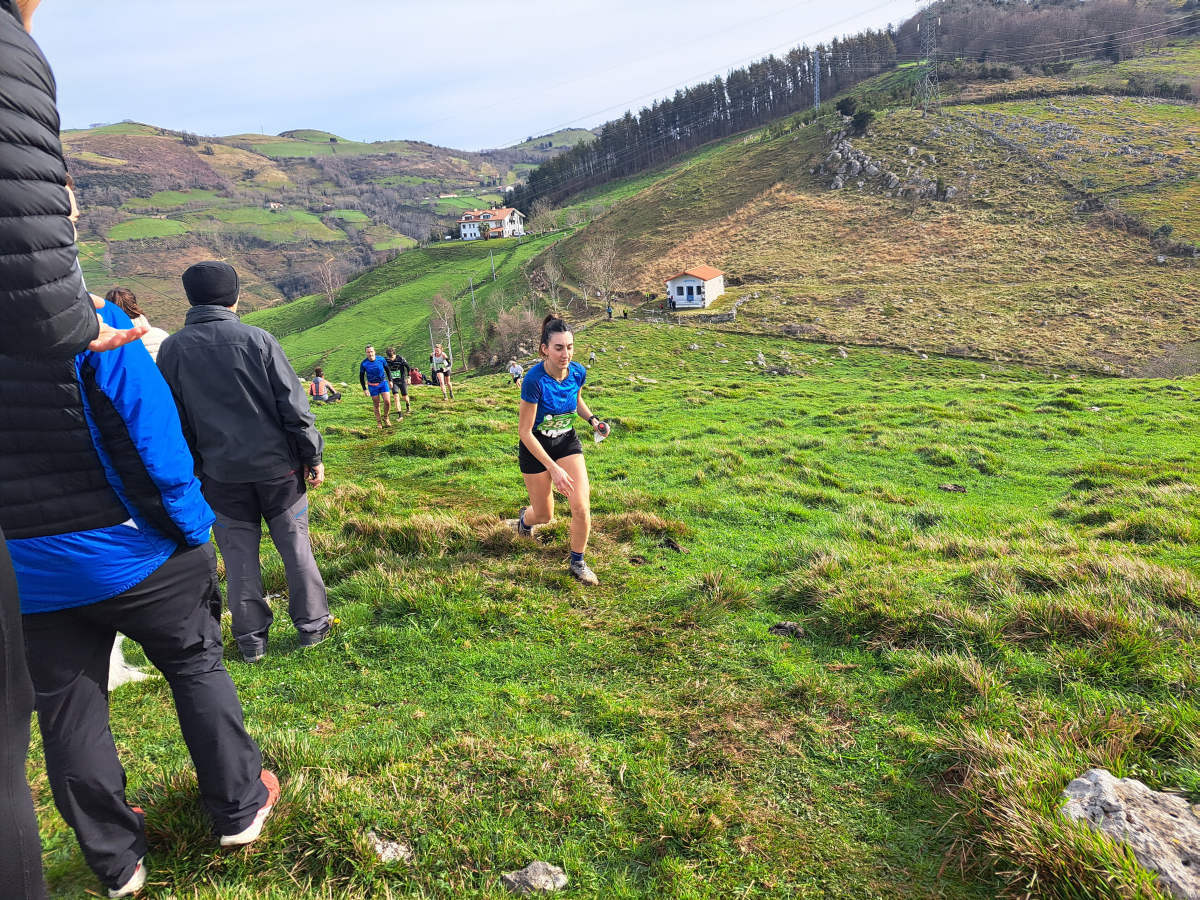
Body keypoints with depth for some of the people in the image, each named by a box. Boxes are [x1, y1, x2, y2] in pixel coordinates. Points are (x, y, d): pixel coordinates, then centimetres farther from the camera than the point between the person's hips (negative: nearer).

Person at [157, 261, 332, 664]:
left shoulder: (172, 349, 0)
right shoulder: (257, 339, -8)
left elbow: (173, 419, 5)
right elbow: (293, 404, -8)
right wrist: (312, 456, 0)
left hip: (221, 473, 2)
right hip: (276, 465, -1)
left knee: (239, 556, 12)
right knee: (295, 546, 11)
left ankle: (251, 639, 21)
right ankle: (312, 625, 20)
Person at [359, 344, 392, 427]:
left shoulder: (381, 359, -10)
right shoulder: (363, 363, -12)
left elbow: (387, 370, 8)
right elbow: (361, 377, -1)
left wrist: (390, 380, 10)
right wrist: (364, 389, -5)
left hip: (383, 383, 1)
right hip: (372, 385, -1)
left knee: (387, 402, -10)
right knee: (376, 405, 4)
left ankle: (385, 418, 15)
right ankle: (379, 422, 20)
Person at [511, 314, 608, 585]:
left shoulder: (578, 372, -13)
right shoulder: (535, 380, -29)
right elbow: (524, 431, -24)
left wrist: (592, 420, -7)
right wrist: (553, 468, -27)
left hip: (567, 441, 4)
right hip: (535, 447, -3)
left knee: (581, 506, -11)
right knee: (544, 515, 10)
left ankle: (577, 562, 13)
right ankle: (526, 517, 49)